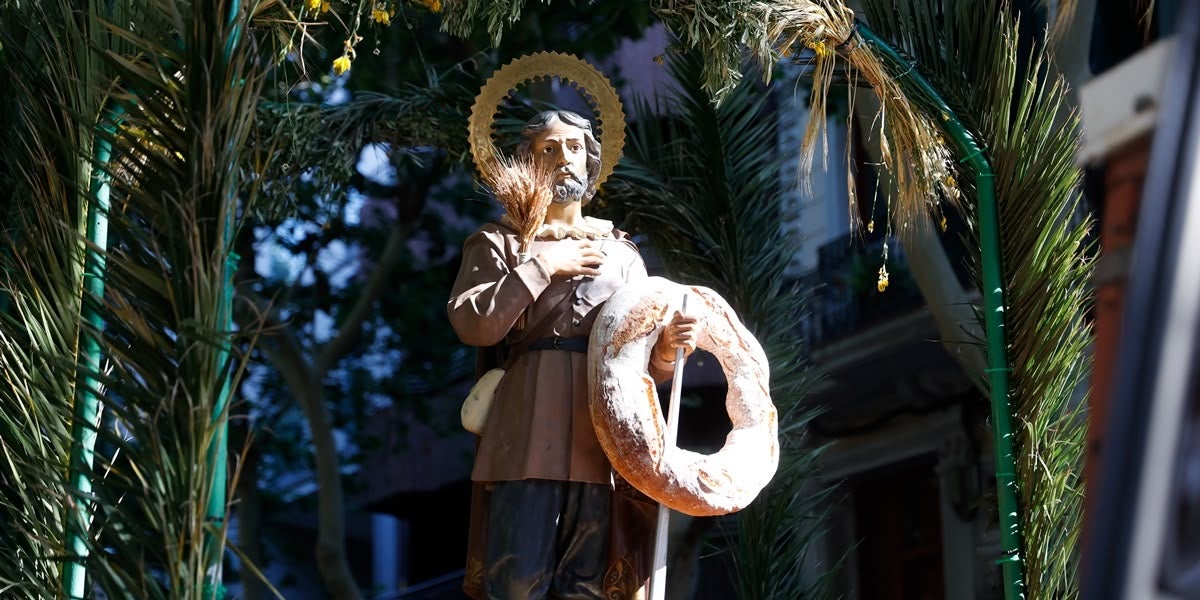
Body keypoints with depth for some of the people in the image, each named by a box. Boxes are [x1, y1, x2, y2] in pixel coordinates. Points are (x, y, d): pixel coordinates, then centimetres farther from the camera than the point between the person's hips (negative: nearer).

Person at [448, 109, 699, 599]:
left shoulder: (621, 252, 24)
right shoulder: (498, 242, 14)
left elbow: (643, 360, 19)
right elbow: (471, 324, -5)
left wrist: (666, 347, -4)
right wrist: (543, 265, -3)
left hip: (607, 443, 3)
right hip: (530, 440, -3)